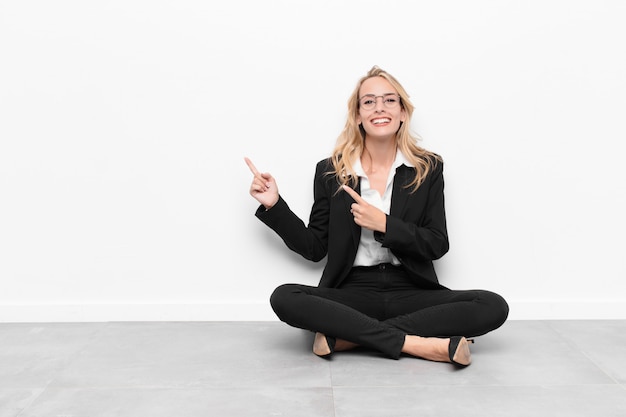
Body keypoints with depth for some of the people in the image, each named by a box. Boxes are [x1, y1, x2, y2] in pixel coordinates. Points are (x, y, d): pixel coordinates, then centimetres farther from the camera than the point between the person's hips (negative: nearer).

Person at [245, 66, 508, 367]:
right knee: (284, 298, -29)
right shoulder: (330, 171, 5)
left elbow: (437, 245, 0)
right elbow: (315, 248, 6)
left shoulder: (429, 168, 4)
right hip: (353, 293, 0)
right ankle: (416, 344, -28)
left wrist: (384, 224, -13)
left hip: (410, 293, 1)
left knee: (493, 307, -25)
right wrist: (274, 205, -3)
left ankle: (346, 336, -25)